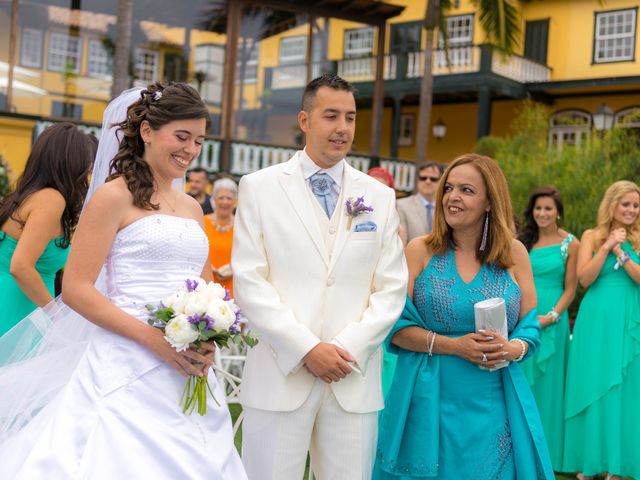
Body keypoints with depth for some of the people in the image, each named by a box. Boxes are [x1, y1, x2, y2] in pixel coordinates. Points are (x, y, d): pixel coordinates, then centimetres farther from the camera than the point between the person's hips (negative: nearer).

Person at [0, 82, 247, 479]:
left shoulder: (192, 208, 15)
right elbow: (76, 289, -10)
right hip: (128, 371, -6)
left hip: (189, 373, 6)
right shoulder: (115, 197, -4)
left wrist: (208, 342, -2)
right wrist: (154, 339, -18)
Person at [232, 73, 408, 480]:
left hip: (354, 381, 2)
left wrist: (349, 350, -8)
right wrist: (306, 349, -11)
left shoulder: (380, 197, 11)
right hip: (280, 377, -2)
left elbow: (391, 289, 6)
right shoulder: (259, 187, 3)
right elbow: (249, 281, -4)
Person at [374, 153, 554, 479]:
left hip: (494, 403, 1)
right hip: (428, 401, -1)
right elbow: (397, 325, -4)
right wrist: (453, 346, -16)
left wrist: (512, 349, -15)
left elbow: (530, 327, 6)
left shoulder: (514, 253, 4)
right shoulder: (420, 250, 0)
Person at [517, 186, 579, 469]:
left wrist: (551, 316, -13)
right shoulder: (523, 240, 7)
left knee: (545, 383, 5)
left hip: (550, 320, -3)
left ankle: (544, 450, 18)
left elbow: (570, 288, -2)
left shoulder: (570, 244, -2)